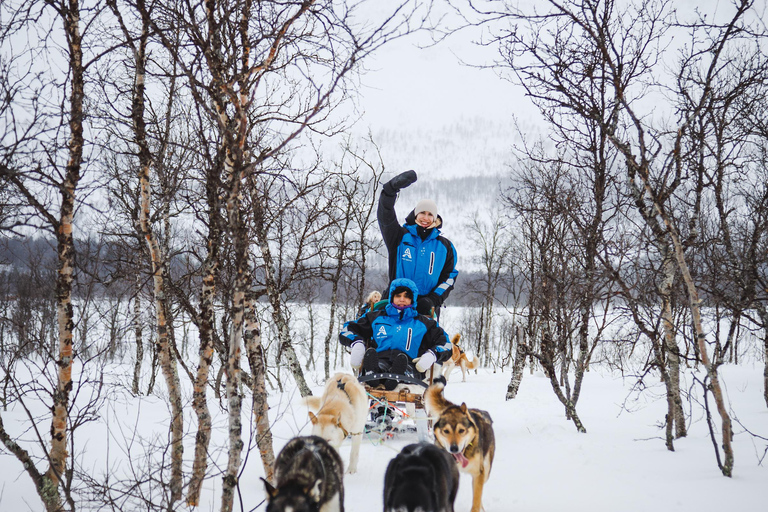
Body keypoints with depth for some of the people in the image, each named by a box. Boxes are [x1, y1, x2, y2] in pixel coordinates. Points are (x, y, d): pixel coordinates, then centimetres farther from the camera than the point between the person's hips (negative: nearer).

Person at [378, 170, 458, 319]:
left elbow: (450, 276, 13)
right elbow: (385, 216, -10)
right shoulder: (401, 237, 6)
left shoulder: (444, 246, 11)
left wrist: (433, 299, -5)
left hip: (427, 308, 1)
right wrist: (392, 187, -26)